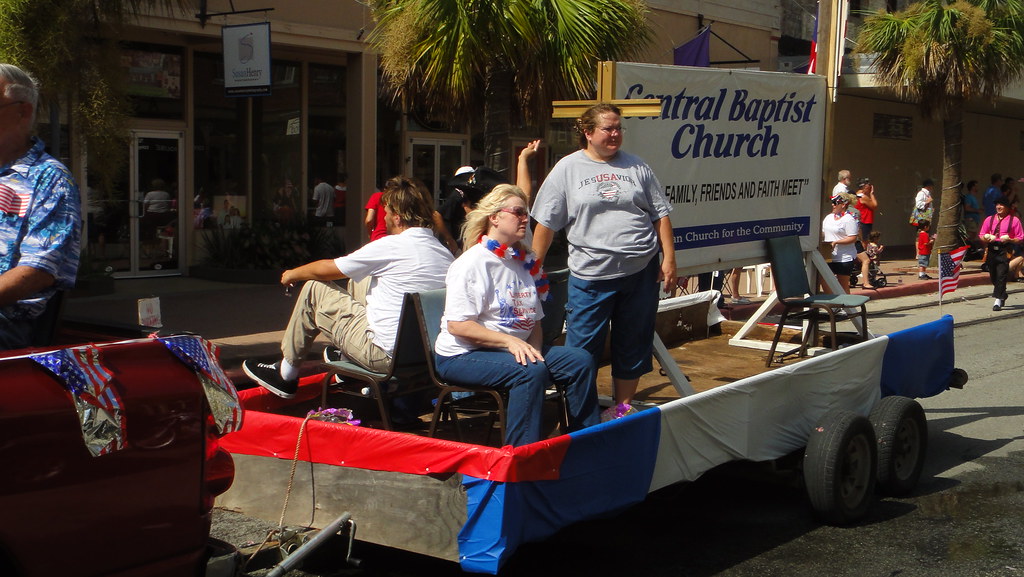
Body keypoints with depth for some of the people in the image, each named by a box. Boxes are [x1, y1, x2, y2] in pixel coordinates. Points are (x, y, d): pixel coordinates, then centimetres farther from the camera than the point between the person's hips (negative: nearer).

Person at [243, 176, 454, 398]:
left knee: (314, 288, 7)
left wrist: (293, 274, 18)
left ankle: (286, 374, 22)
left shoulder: (391, 246, -14)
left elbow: (326, 269, -2)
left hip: (385, 354, -7)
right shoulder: (444, 253, 4)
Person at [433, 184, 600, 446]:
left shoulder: (525, 262, 13)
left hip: (520, 349, 8)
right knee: (531, 371, -33)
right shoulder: (473, 263, -11)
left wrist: (534, 347, -6)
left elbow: (535, 320, 16)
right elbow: (457, 325, -19)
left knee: (581, 361, -10)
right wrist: (509, 340, -25)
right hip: (463, 356, -8)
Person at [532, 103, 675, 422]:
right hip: (590, 276, -2)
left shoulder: (637, 167, 9)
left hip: (640, 272, 3)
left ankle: (624, 406, 26)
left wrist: (669, 258, 3)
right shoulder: (567, 169, 1)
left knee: (633, 344, 11)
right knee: (581, 349, -2)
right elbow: (545, 223, 2)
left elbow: (661, 215, 11)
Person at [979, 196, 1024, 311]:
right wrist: (986, 238, -5)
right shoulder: (989, 219, 14)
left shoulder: (1014, 220, 3)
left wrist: (1009, 240, -16)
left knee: (1001, 275, -14)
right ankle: (1003, 295, 33)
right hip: (991, 250, 5)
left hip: (1005, 251, -5)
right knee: (993, 276, 10)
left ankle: (998, 301, -17)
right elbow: (981, 236, 17)